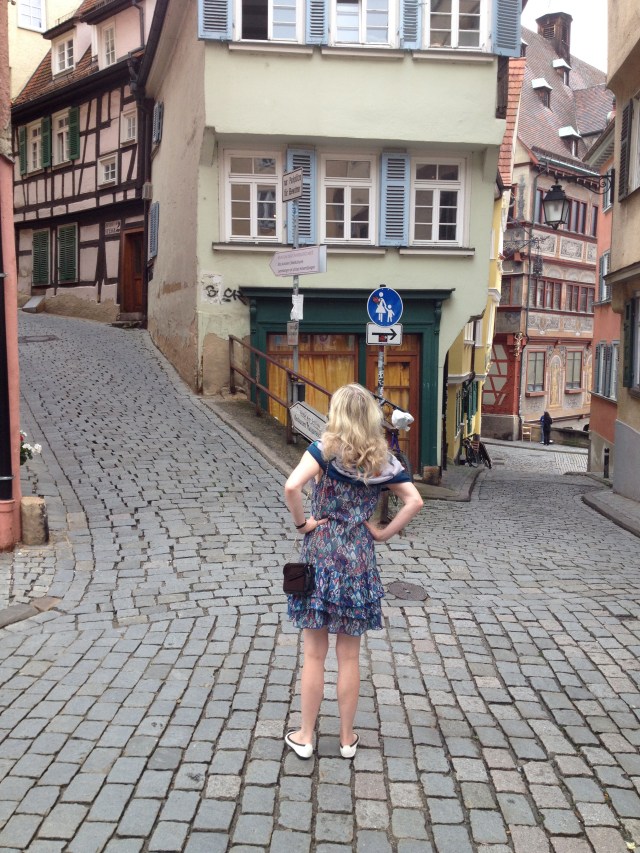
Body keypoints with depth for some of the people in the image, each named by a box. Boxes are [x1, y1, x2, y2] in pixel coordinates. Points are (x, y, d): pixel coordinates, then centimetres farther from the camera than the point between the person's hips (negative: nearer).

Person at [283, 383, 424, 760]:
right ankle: (347, 738, 27)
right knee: (349, 656, 14)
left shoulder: (326, 449, -10)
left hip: (320, 559, -3)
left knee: (315, 654, 10)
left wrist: (302, 523, -11)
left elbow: (292, 486, -25)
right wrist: (384, 533, 2)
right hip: (359, 562, 3)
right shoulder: (383, 458, 1)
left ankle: (305, 737, 24)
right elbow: (415, 501, -2)